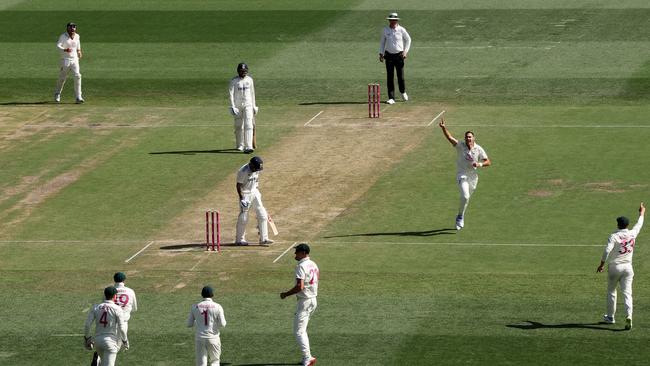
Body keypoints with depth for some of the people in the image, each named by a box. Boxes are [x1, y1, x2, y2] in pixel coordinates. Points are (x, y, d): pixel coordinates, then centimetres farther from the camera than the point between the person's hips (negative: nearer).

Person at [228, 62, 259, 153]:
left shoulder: (250, 80, 6)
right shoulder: (234, 81, -4)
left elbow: (252, 93, 13)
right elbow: (231, 94, -8)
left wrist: (254, 106, 13)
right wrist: (232, 107, -16)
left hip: (248, 105, 1)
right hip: (238, 105, -1)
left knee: (248, 125, -12)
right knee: (239, 126, 7)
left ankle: (248, 147, -19)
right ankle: (240, 145, 24)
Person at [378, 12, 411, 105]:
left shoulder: (401, 30, -4)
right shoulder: (385, 30, 2)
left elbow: (408, 40, 8)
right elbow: (382, 42, 13)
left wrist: (405, 51, -3)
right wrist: (381, 54, 5)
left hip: (399, 55, -2)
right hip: (389, 55, 2)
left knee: (400, 76, 1)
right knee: (390, 77, -2)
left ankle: (403, 92, 30)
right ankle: (391, 98, 0)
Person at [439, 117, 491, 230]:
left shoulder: (479, 149, -3)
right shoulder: (460, 146, -7)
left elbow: (488, 162, -2)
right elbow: (450, 137, -18)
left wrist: (480, 164, -23)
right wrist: (443, 127, -35)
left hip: (473, 177, 3)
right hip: (462, 175, -3)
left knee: (466, 199, 15)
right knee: (465, 196, -22)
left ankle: (460, 217, 37)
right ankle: (460, 217, -4)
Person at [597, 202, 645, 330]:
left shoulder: (614, 236, -12)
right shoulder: (632, 234, 0)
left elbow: (607, 251, -22)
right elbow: (639, 224, 21)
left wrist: (602, 265, -12)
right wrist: (642, 213, 39)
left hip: (614, 267, -3)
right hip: (627, 267, 3)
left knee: (611, 292, 15)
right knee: (627, 293, -2)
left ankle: (610, 317, 22)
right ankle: (628, 315, -22)